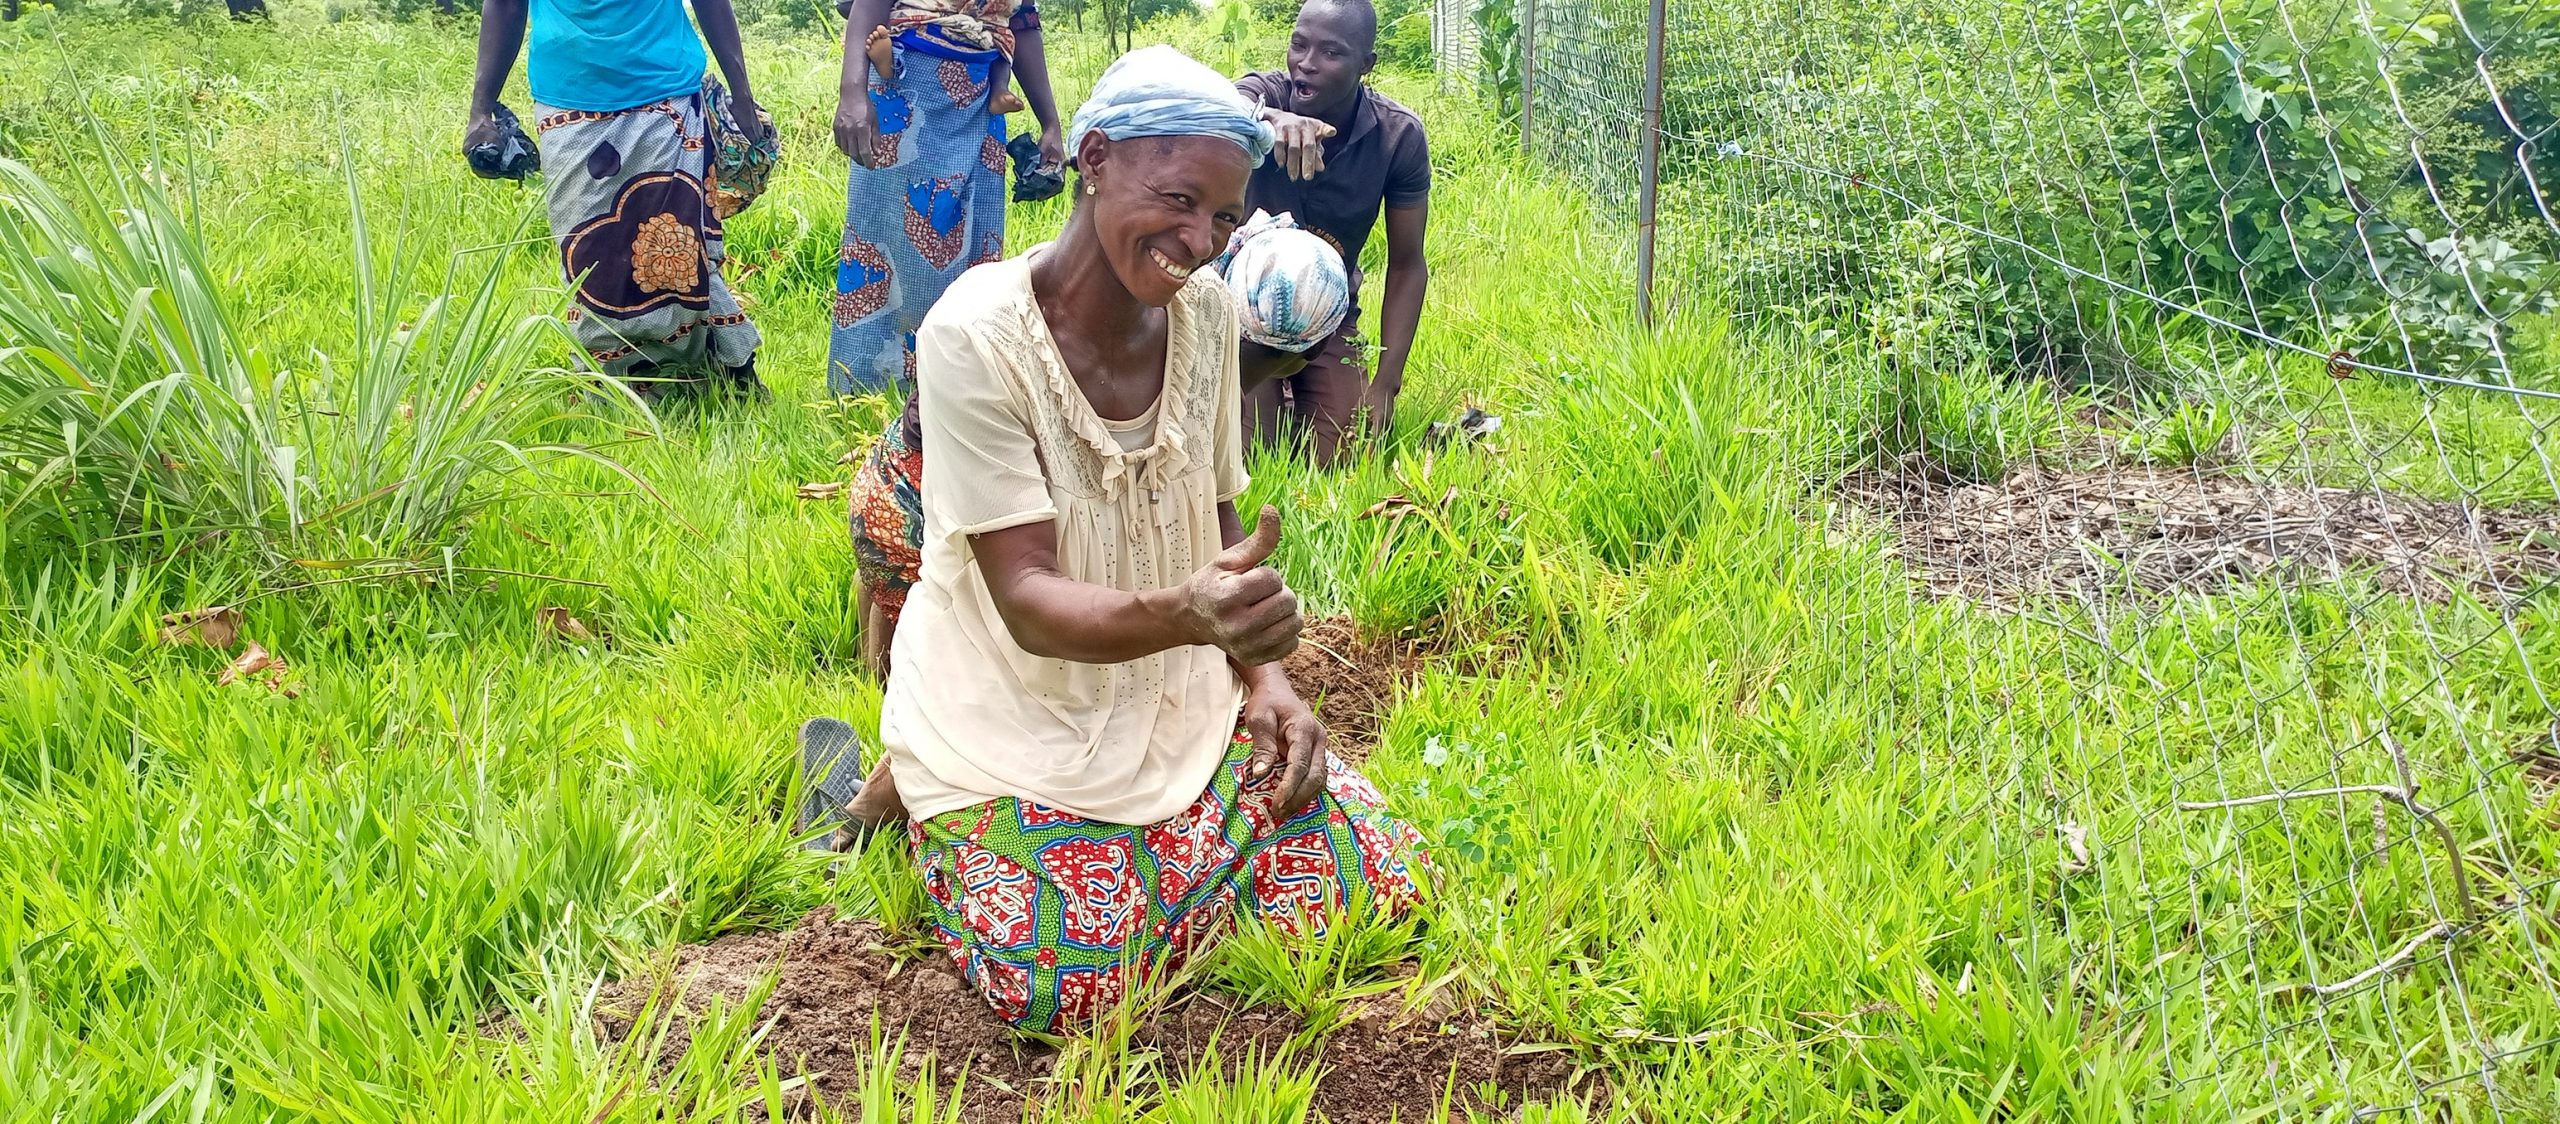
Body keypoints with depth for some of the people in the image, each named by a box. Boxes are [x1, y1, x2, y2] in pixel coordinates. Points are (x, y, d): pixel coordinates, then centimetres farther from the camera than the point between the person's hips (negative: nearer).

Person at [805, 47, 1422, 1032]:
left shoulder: (1207, 312, -5)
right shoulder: (978, 334, -23)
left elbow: (1217, 526, 7)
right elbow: (1028, 600, -26)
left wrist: (1264, 678, -9)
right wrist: (1187, 615, -46)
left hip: (1180, 704, 5)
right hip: (1016, 722, -5)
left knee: (1380, 881, -4)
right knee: (1065, 987, -21)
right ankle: (906, 798, 9)